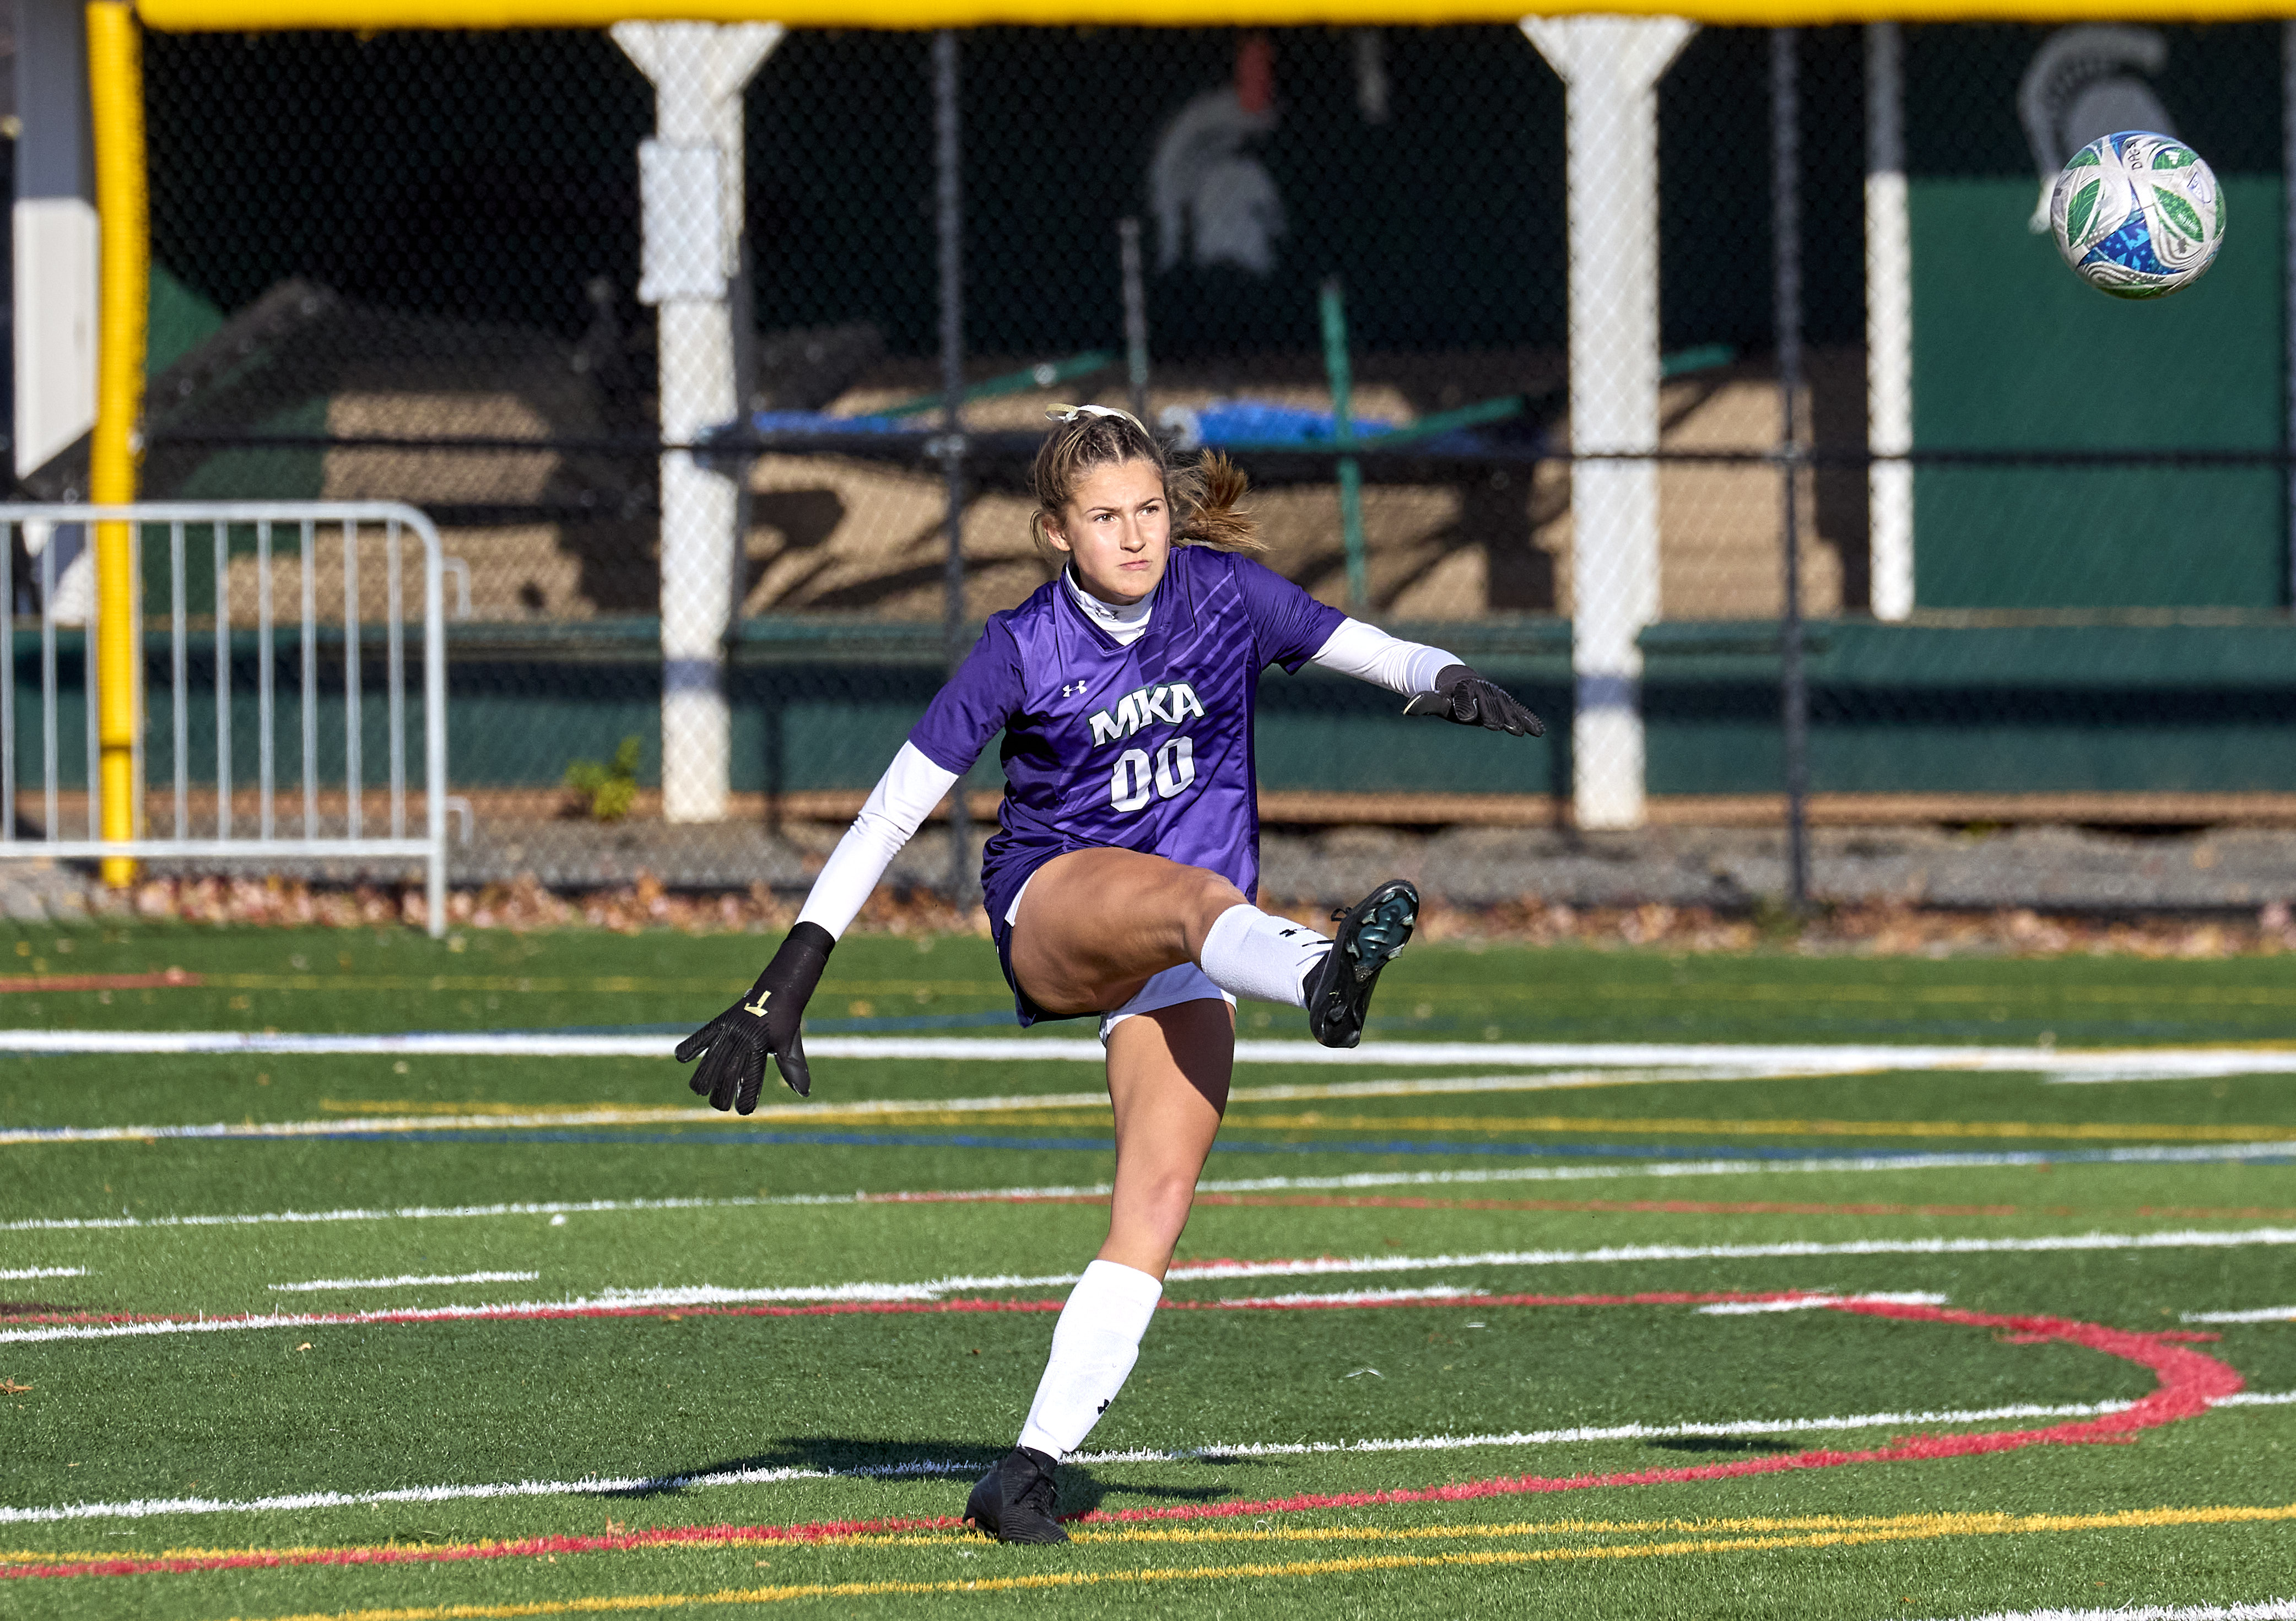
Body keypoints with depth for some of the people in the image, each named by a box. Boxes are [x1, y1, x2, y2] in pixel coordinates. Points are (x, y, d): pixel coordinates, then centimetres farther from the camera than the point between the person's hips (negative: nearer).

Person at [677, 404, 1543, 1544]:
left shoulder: (1223, 595, 0)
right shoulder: (1022, 651, -7)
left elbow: (1371, 650, -5)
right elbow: (891, 812, -6)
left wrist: (1450, 683, -31)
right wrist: (784, 988, -9)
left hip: (1179, 971, 3)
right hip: (1050, 903, -3)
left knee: (1159, 1199, -15)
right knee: (1199, 896, -37)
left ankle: (1028, 1471, -14)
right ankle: (1322, 976, -72)